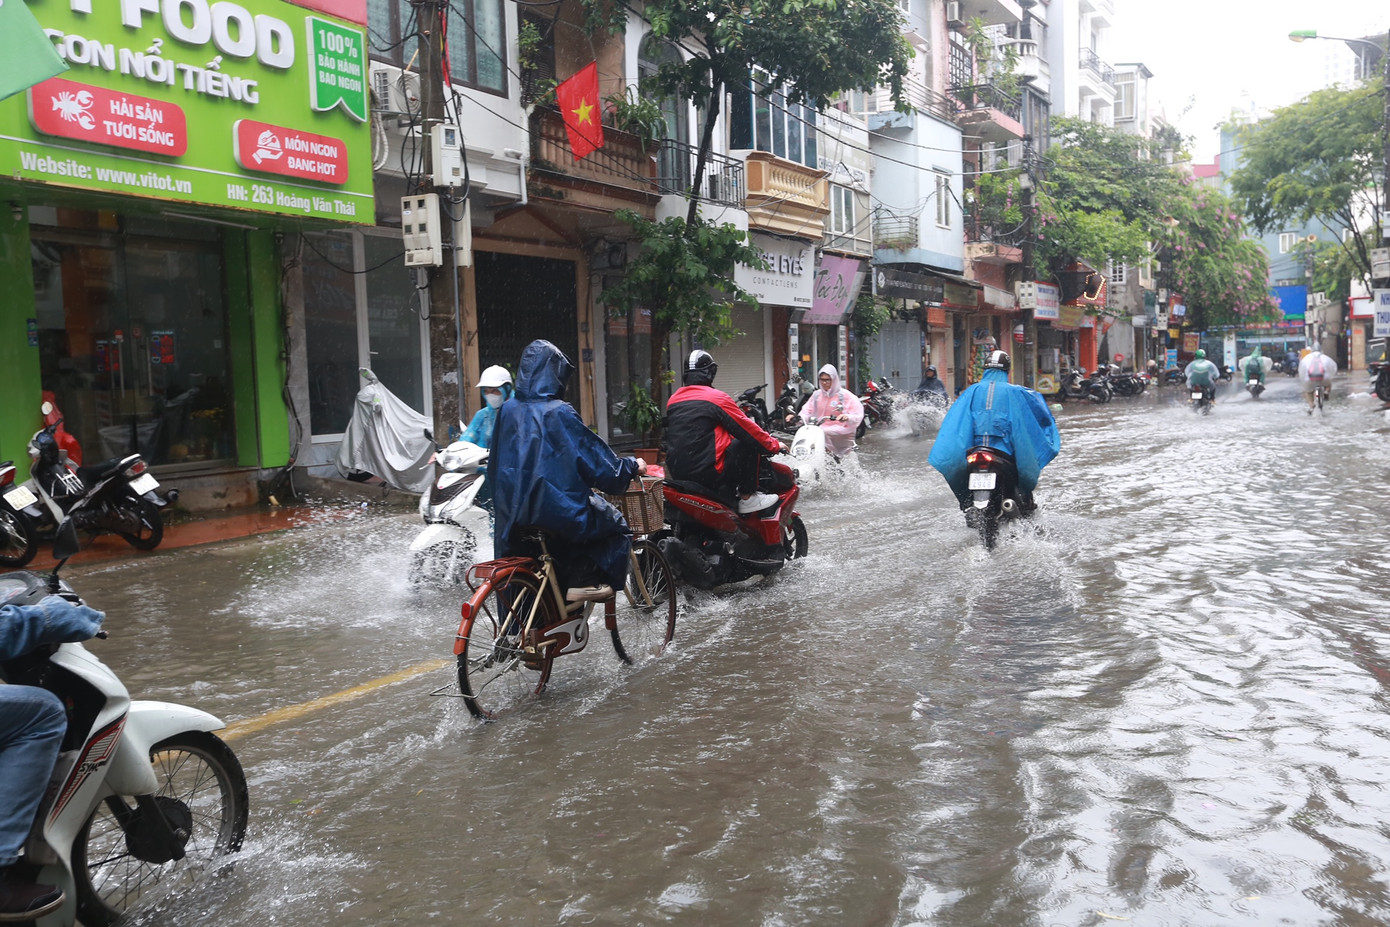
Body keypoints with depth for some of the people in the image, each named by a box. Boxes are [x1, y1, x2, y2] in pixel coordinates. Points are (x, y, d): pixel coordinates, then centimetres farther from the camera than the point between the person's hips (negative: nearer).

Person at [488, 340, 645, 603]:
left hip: (512, 513, 6)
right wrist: (632, 465, 7)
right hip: (557, 510, -6)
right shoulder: (559, 412, -14)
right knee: (615, 525, 16)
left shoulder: (507, 410, 4)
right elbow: (596, 460, -10)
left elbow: (495, 465, 15)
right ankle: (585, 580, 5)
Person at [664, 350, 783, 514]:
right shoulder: (716, 397, -7)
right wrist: (775, 445, 10)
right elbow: (748, 428, -3)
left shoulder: (672, 400, 13)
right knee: (749, 444, 3)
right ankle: (747, 498, 4)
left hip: (677, 473, 8)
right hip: (707, 473, -8)